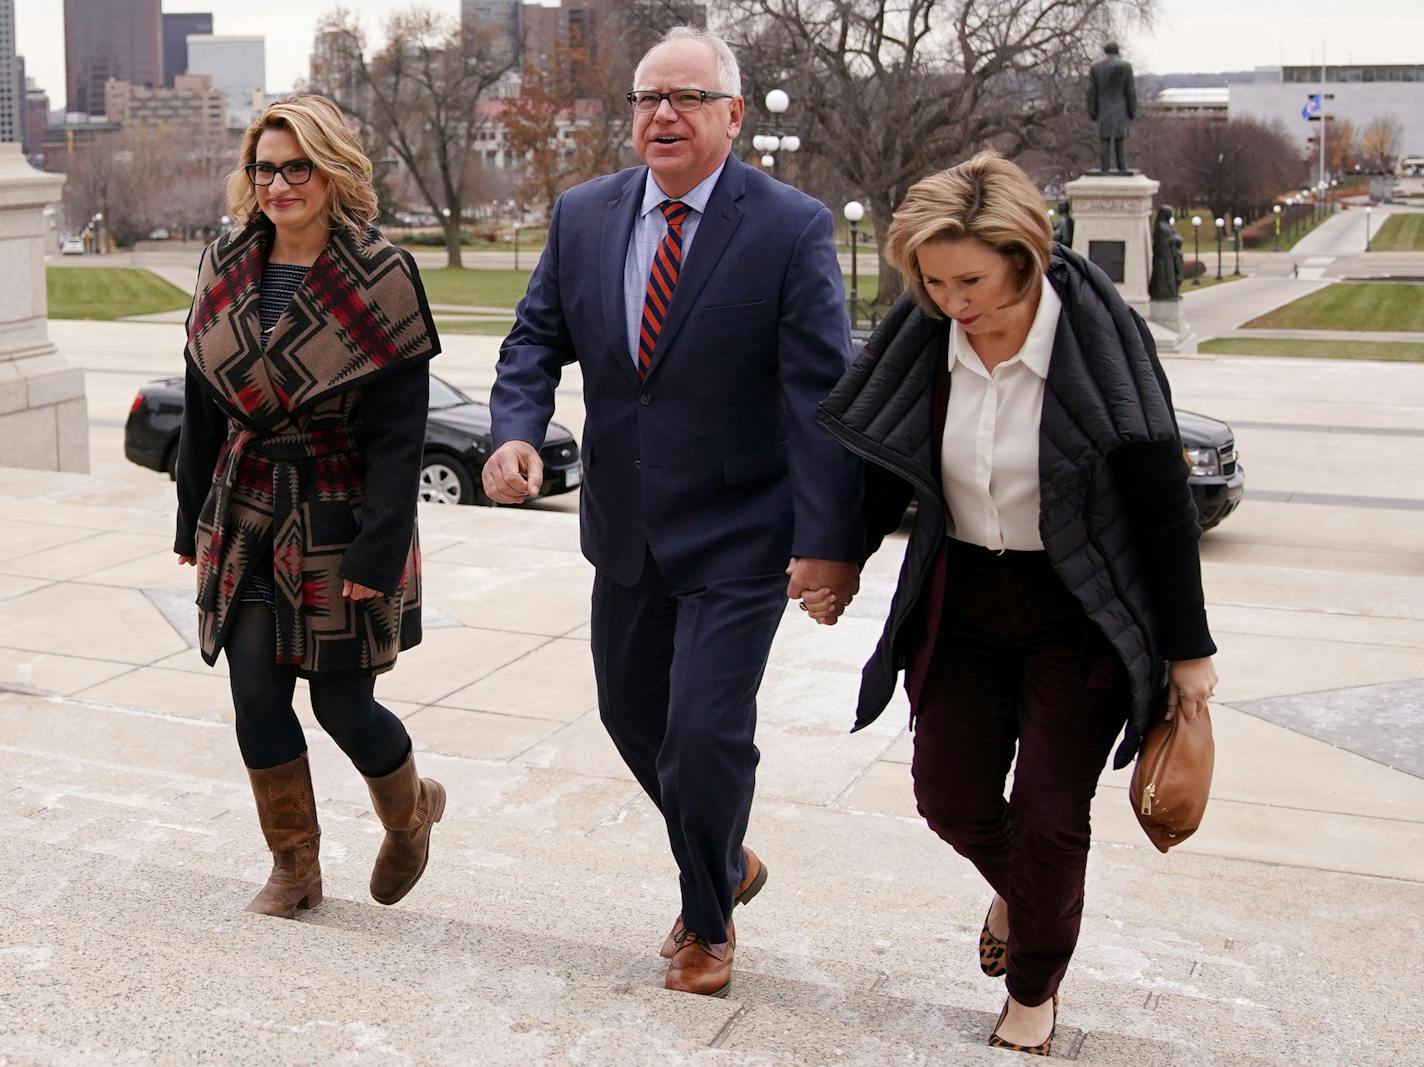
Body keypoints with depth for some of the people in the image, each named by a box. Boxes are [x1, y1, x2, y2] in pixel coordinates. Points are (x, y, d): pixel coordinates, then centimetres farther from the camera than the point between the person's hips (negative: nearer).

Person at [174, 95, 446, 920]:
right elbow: (203, 409, 10)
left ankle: (412, 813, 34)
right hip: (246, 515, 5)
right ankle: (294, 868, 22)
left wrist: (378, 550, -18)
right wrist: (195, 520, 10)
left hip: (339, 520, -4)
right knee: (257, 698, 4)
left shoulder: (381, 280, -11)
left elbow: (398, 435, -13)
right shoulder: (226, 271, 4)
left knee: (343, 704, 2)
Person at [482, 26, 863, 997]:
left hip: (737, 534, -5)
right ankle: (728, 863, 43)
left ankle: (708, 922, 22)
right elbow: (538, 338, 9)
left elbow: (823, 392, -15)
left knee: (706, 729, -5)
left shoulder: (792, 227, -12)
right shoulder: (584, 216, 2)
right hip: (627, 526, 6)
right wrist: (517, 432, -12)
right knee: (631, 713, 16)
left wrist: (830, 540, -19)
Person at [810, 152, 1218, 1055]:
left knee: (1049, 814, 1)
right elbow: (893, 471, 9)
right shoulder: (923, 342, -8)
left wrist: (1188, 649, -9)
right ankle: (1016, 889, 45)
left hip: (1078, 616, -4)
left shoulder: (1100, 339, -20)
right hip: (963, 605, 4)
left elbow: (1164, 505, -14)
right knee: (950, 794, 10)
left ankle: (1036, 990, 28)